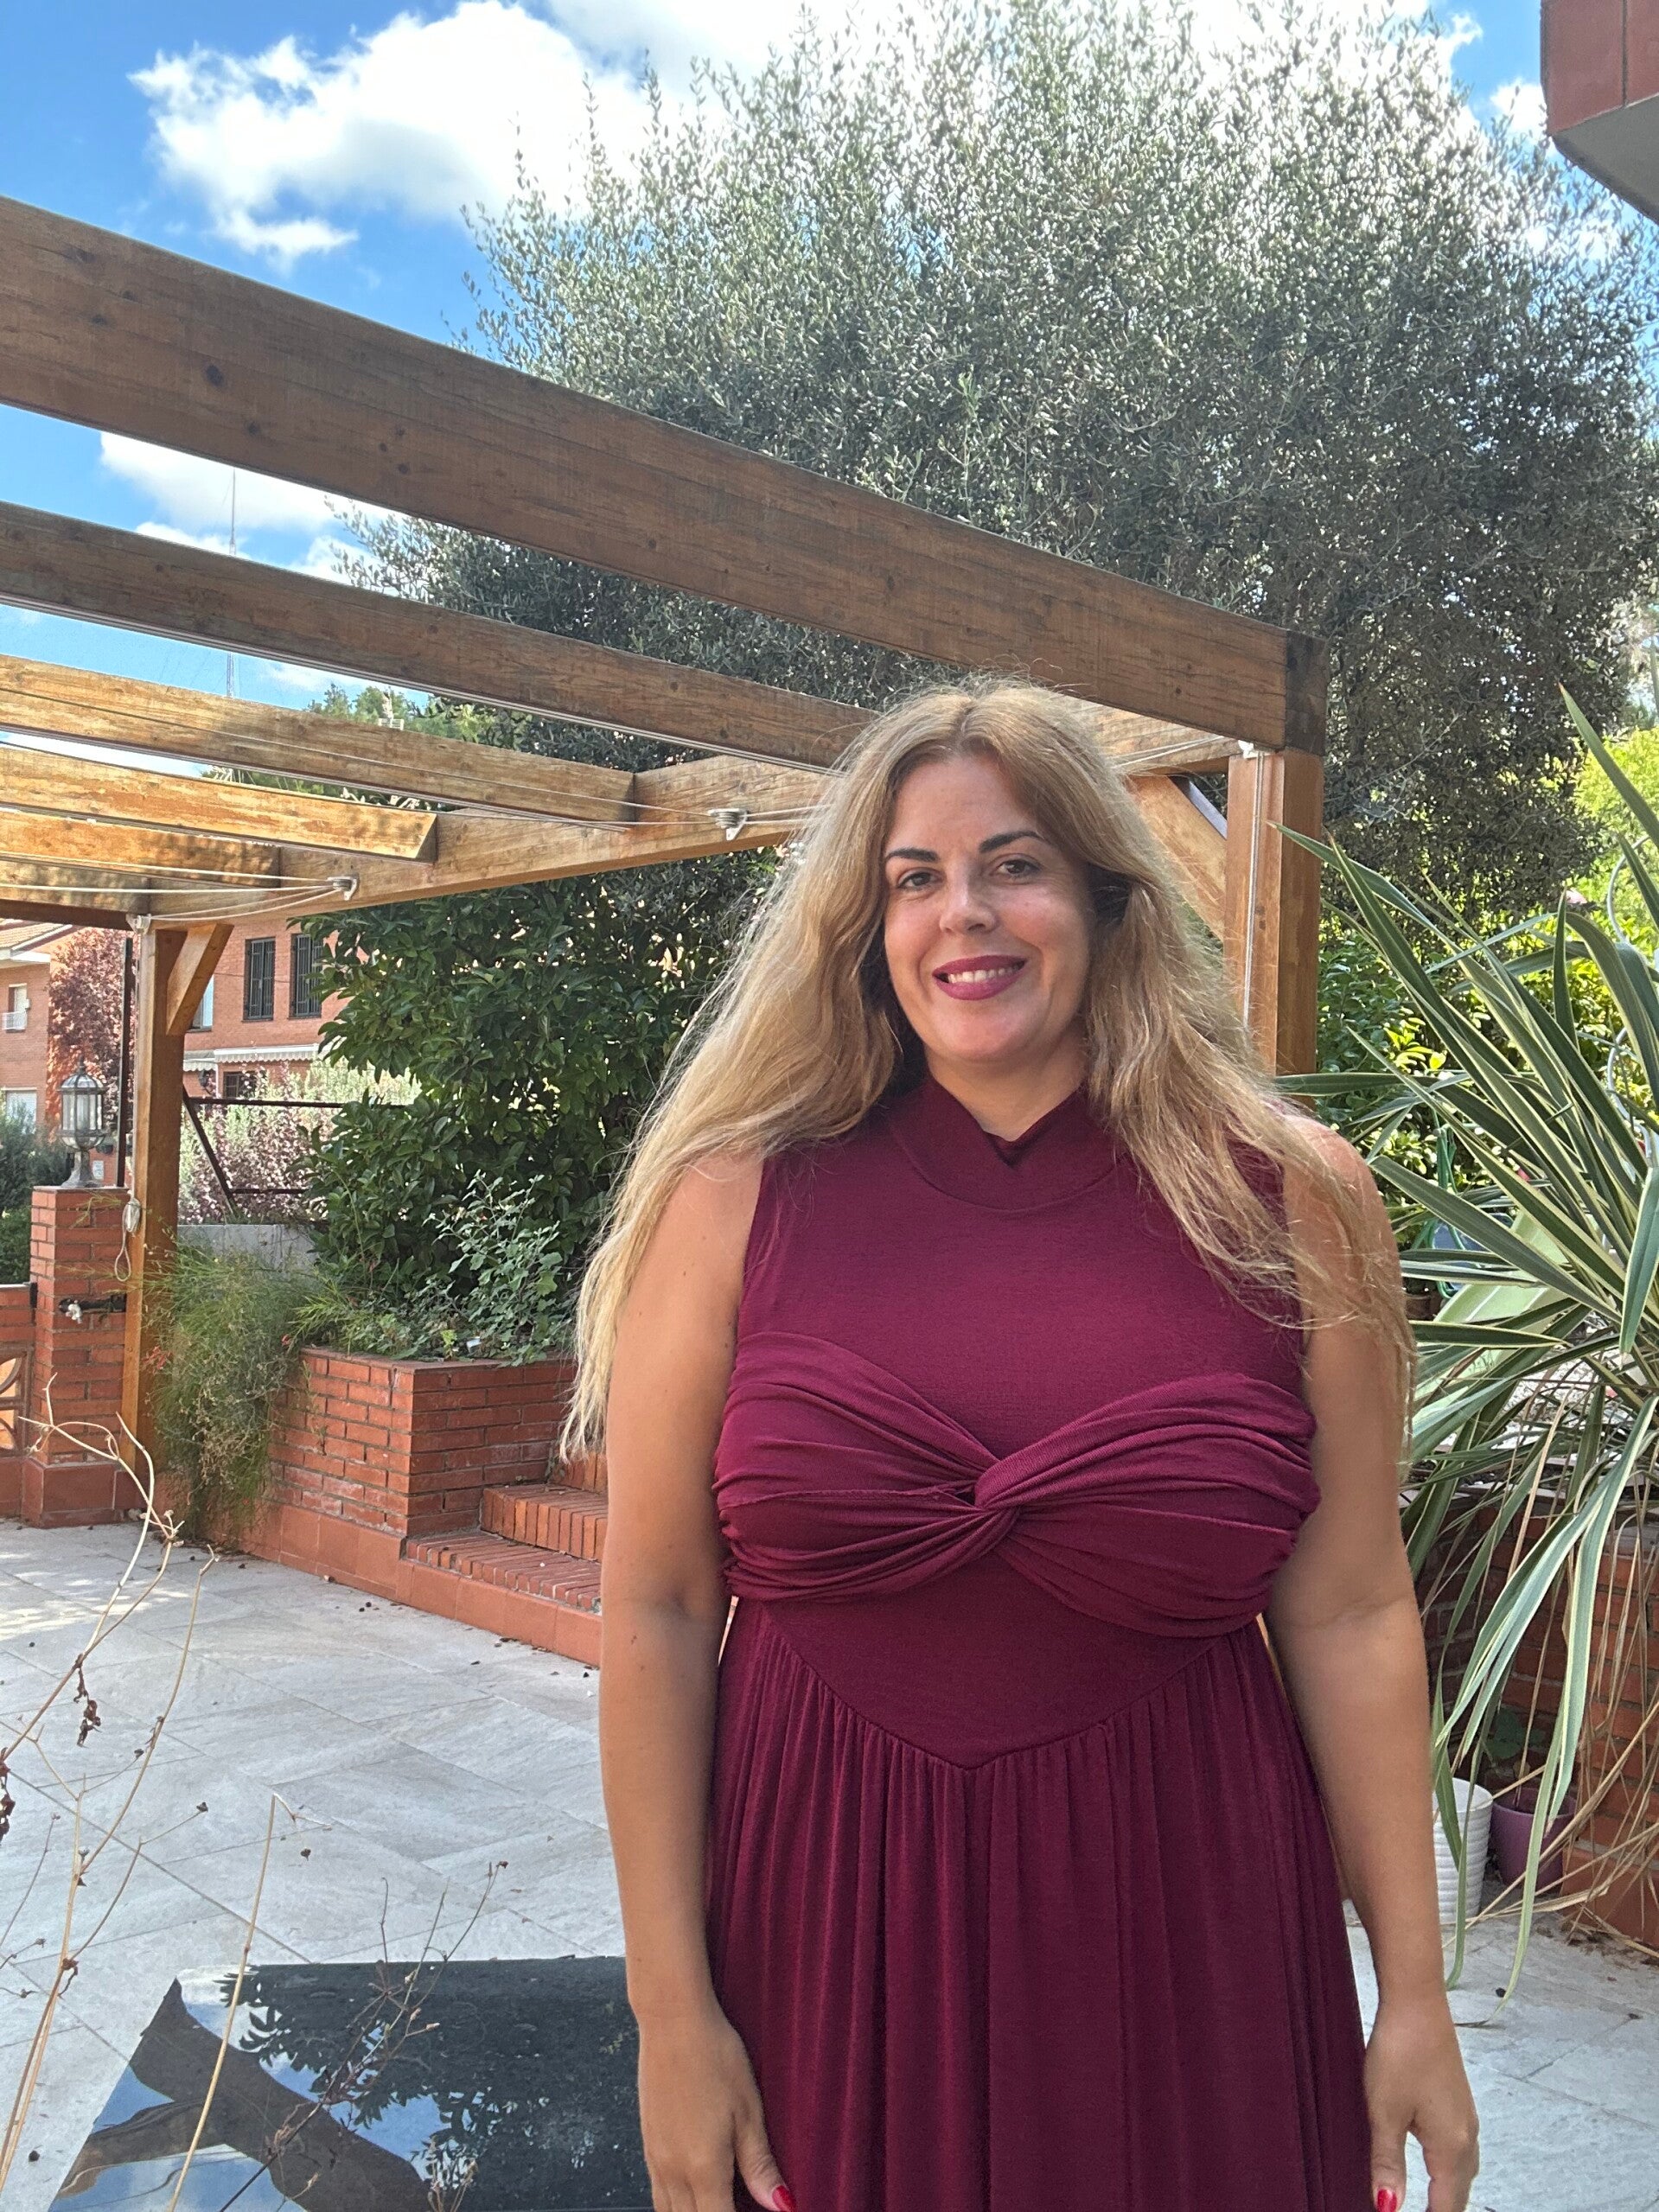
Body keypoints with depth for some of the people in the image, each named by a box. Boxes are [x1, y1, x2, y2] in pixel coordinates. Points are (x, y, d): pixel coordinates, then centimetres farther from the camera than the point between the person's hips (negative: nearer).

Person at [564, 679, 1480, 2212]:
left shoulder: (1291, 1204, -4)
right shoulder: (738, 1199, -6)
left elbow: (1349, 1618, -1)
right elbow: (656, 1612, -4)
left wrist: (1417, 1993, 1)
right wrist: (671, 2008, -4)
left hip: (1175, 1930, 1)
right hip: (820, 1930, 0)